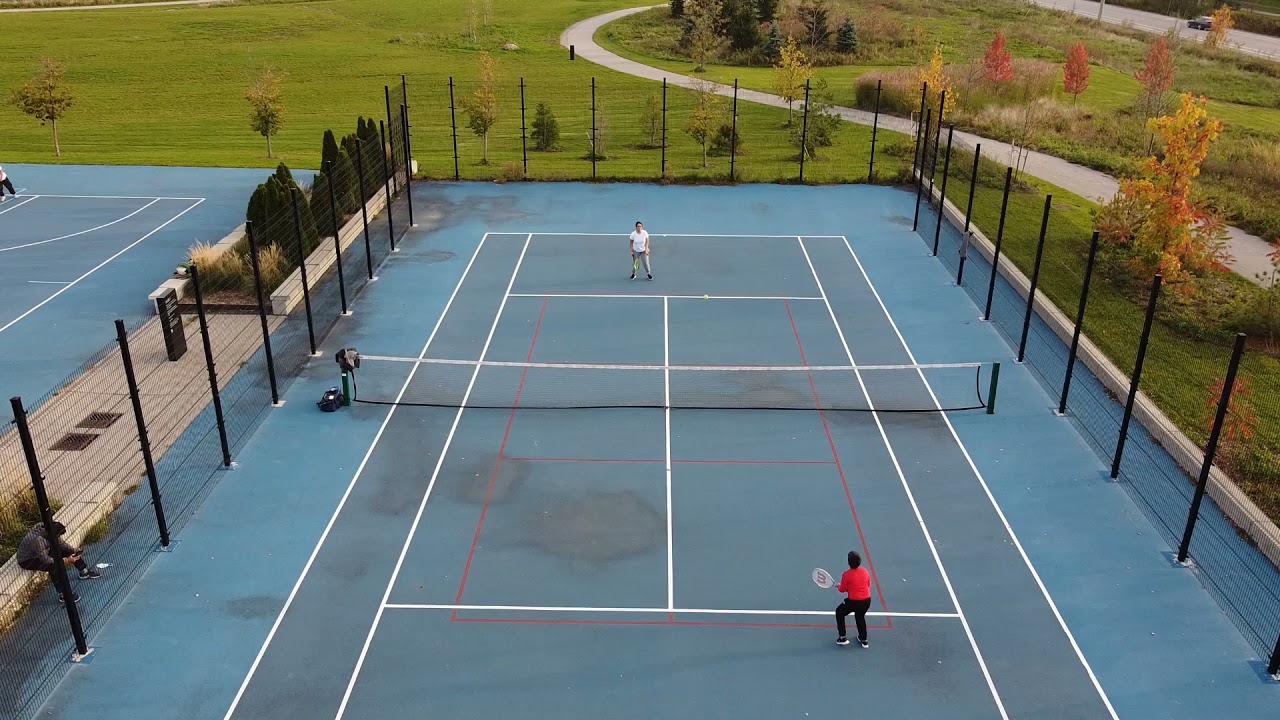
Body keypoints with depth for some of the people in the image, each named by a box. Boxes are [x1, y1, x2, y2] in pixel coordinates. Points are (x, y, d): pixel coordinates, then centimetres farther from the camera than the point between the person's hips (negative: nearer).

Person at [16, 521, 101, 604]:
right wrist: (65, 561, -35)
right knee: (54, 566, -31)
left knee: (67, 551, 1)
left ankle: (84, 572, 19)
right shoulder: (37, 539, -41)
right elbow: (45, 559, -36)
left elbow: (60, 542, -2)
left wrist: (74, 550, -14)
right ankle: (63, 595, -23)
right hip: (27, 560, -9)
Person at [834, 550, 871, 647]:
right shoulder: (864, 571, -2)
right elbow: (868, 584, 13)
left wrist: (838, 586, 20)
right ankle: (864, 640, 39)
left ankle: (842, 638, 22)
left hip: (853, 602, -5)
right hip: (867, 601, 5)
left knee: (839, 613, 22)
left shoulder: (846, 574, -15)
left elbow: (842, 590, -4)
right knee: (860, 616, 33)